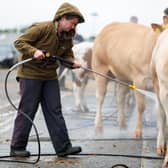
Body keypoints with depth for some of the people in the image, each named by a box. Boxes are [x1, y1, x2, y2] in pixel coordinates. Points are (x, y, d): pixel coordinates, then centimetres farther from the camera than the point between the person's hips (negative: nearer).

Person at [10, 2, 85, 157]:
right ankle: (17, 148, 8)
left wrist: (72, 63, -11)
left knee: (55, 111, 4)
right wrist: (34, 51, -32)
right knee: (27, 111, -2)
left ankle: (63, 147, 5)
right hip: (30, 74, -6)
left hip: (50, 76, 7)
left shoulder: (68, 37, 3)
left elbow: (67, 55, 12)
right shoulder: (42, 28, -18)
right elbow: (19, 42, -16)